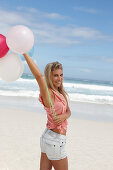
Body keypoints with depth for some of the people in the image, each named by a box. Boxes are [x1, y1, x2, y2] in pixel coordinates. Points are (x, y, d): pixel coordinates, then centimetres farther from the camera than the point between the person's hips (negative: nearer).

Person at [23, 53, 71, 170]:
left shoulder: (60, 93, 6)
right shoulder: (48, 93, -19)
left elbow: (68, 111, 9)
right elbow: (39, 75, -37)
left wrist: (64, 116, -15)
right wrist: (24, 52, -38)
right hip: (55, 141, -8)